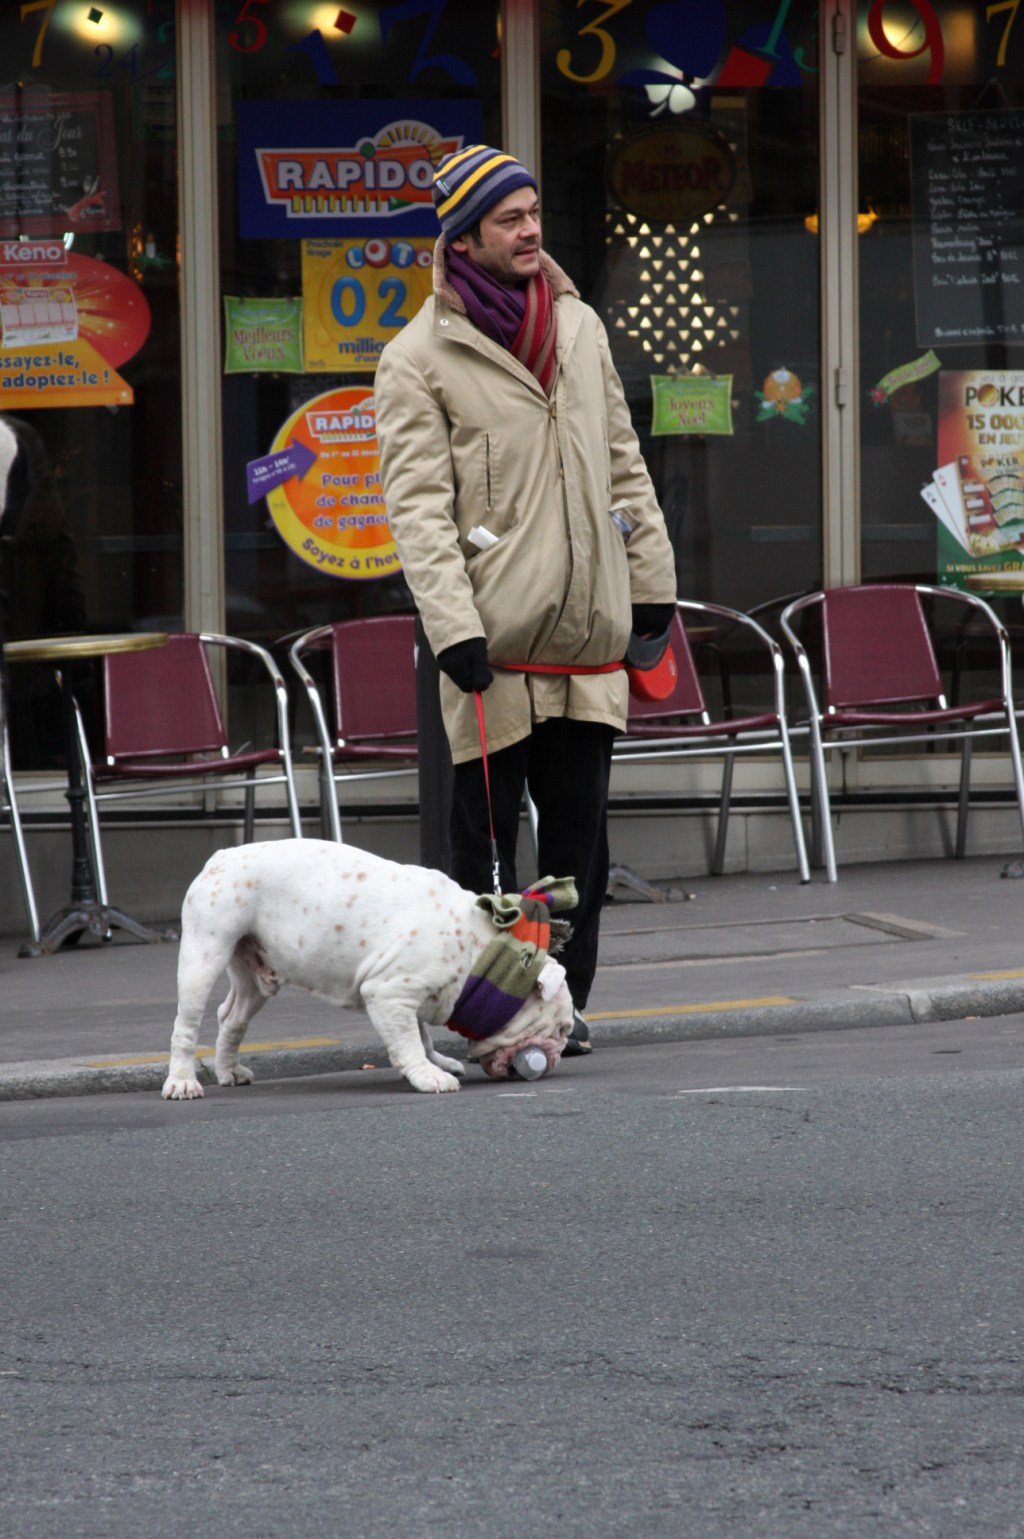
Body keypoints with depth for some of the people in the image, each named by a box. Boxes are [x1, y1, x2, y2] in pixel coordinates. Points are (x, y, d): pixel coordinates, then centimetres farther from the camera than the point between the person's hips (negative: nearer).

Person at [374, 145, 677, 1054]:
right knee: (485, 833, -1)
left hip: (589, 635, 5)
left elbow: (622, 461, 19)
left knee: (580, 831, 8)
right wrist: (452, 627, -19)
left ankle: (564, 998, 16)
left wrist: (651, 578, 16)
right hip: (495, 639, -5)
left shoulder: (579, 326, 13)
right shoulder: (418, 359, -4)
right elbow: (417, 506, -10)